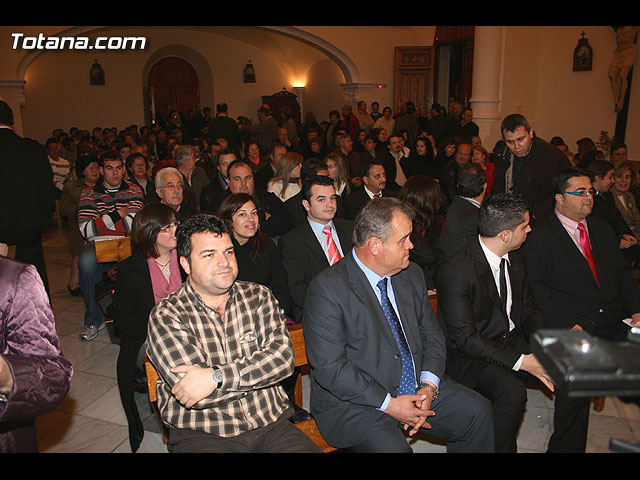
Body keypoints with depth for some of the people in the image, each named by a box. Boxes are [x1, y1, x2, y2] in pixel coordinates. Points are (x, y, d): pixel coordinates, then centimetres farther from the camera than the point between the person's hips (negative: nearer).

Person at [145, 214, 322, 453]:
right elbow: (194, 394, -14)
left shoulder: (259, 297, 5)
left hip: (271, 426, 3)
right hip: (202, 434, -3)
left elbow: (284, 357, -8)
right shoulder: (165, 316, -5)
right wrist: (259, 369, -8)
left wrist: (216, 376, -19)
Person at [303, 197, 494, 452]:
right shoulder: (327, 288, -17)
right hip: (354, 401, -6)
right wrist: (388, 404, -18)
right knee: (392, 447, -30)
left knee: (477, 411, -6)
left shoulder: (411, 274, 6)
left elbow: (432, 334, 11)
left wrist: (429, 386, -5)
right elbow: (329, 368, -19)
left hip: (419, 390, 7)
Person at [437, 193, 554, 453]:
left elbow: (528, 310, 9)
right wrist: (521, 361, -25)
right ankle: (501, 448, -5)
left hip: (511, 341, 8)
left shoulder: (515, 259, 2)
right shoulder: (455, 270, -24)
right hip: (468, 353, -8)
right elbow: (464, 336, -23)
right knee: (512, 392, -31)